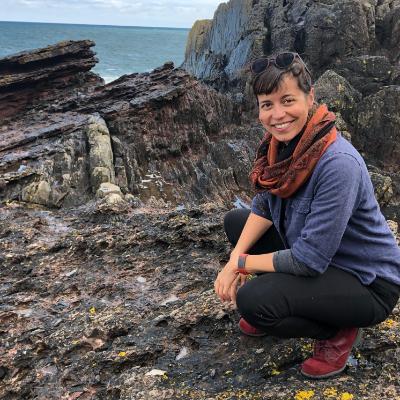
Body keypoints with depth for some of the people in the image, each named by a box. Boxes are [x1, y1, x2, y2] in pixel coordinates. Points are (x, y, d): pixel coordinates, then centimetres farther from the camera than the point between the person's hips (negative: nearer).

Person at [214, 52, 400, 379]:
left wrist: (242, 263, -16)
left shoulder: (339, 163, -32)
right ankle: (280, 308, 16)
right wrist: (234, 260, -14)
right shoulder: (283, 143, -7)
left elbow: (309, 259, -30)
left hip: (367, 284, -8)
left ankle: (339, 332, 1)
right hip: (318, 258, 8)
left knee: (252, 301, -26)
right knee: (235, 220, 5)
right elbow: (263, 206, 2)